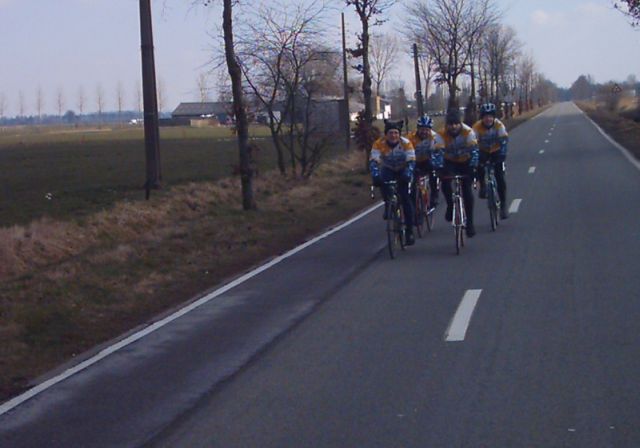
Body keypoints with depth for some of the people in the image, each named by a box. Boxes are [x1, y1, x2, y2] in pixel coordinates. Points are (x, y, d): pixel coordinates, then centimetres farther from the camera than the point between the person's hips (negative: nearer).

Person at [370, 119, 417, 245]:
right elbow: (373, 161, -34)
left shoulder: (406, 143, -25)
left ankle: (409, 231, -7)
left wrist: (408, 174, -50)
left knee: (406, 199, -15)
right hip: (388, 170, 1)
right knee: (382, 181, -32)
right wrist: (375, 175, -52)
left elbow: (411, 161, -31)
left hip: (403, 170, -1)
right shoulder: (379, 144, -25)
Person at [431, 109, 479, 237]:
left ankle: (469, 222, -1)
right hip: (450, 163, 1)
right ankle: (450, 206, -3)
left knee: (467, 190, -12)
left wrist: (473, 167, -44)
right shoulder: (441, 135, -22)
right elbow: (437, 152, -30)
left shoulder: (468, 132, -24)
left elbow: (474, 150, -31)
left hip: (465, 163, -1)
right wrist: (439, 169, -44)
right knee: (445, 180, -28)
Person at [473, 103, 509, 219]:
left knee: (500, 178, -12)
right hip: (483, 152, 1)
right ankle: (482, 186, -1)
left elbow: (504, 140, -32)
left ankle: (503, 205, -3)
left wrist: (503, 155, -46)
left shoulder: (499, 125, -23)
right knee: (479, 166, -30)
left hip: (496, 152, -1)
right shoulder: (477, 127, -23)